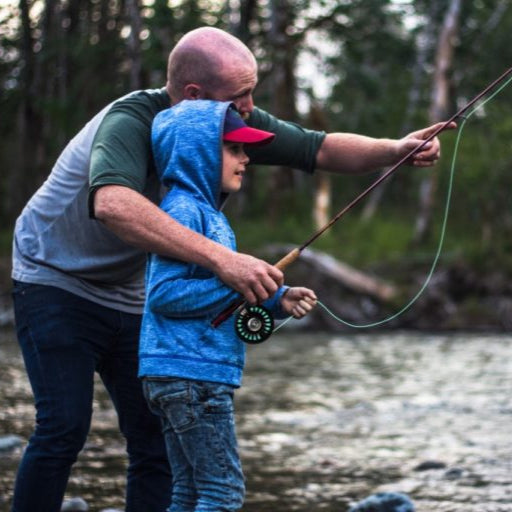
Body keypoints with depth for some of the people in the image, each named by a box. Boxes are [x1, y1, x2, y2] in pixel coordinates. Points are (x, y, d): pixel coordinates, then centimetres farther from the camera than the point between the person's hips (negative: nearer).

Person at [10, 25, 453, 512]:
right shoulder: (129, 121, -31)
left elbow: (321, 149, -2)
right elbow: (112, 203, -50)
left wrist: (395, 149, -22)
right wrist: (220, 259, -57)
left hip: (129, 297, 7)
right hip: (56, 283, -7)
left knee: (157, 435, 0)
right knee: (64, 427, -17)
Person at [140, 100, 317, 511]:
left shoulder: (208, 212, 18)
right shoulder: (183, 210, -12)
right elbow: (163, 293, -20)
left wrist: (277, 300, 8)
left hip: (201, 375, 10)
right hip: (190, 373, -10)